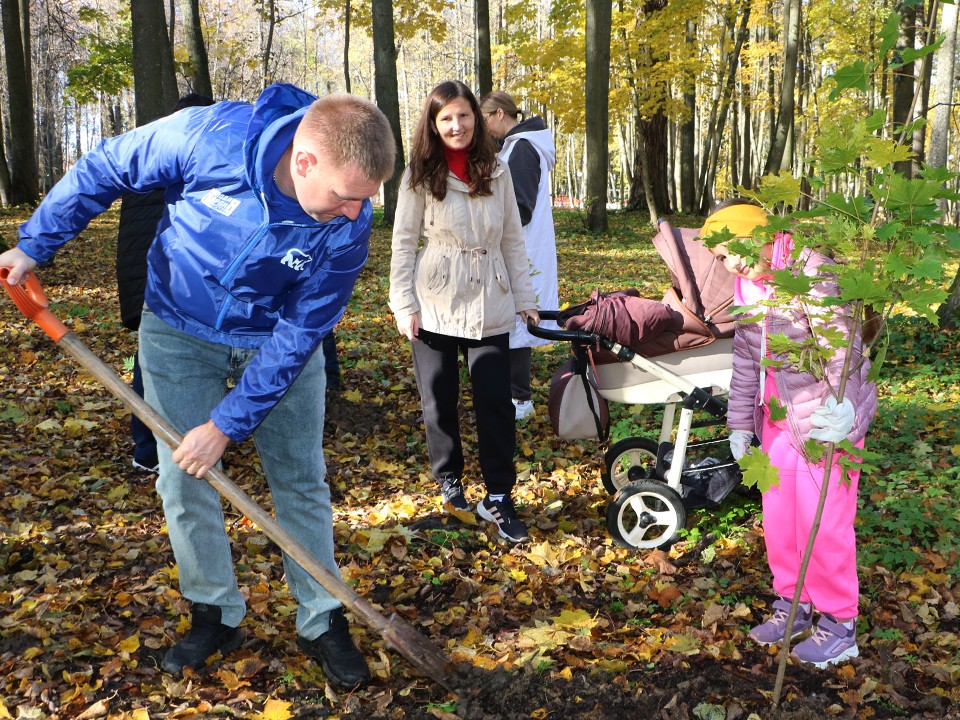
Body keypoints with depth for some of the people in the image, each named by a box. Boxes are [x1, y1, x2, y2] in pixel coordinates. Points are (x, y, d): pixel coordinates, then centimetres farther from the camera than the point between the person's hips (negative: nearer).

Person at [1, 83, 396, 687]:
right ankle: (216, 615, 22)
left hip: (277, 339, 0)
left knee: (302, 480, 4)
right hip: (180, 329, 0)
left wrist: (229, 424, -21)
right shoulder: (207, 136, -31)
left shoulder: (349, 224, -27)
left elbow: (298, 335, -21)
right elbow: (104, 170, -12)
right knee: (183, 480, 3)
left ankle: (323, 623, 20)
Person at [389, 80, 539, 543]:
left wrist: (525, 297, 7)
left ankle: (498, 496, 5)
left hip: (489, 305, 2)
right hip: (435, 306, -1)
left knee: (496, 400, -3)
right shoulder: (421, 175, -1)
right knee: (440, 401, 8)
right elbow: (403, 243, -2)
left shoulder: (497, 172, 7)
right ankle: (449, 479, 29)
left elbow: (512, 239, 10)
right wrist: (405, 306, -7)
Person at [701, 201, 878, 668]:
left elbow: (841, 341, -31)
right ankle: (792, 602, 33)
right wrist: (740, 421, 13)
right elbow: (746, 357, 12)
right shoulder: (747, 284, 5)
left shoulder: (812, 273, -21)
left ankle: (839, 623, 15)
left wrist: (843, 403, -44)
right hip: (778, 415, 8)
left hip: (827, 416, -8)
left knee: (822, 519, -2)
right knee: (778, 514, 14)